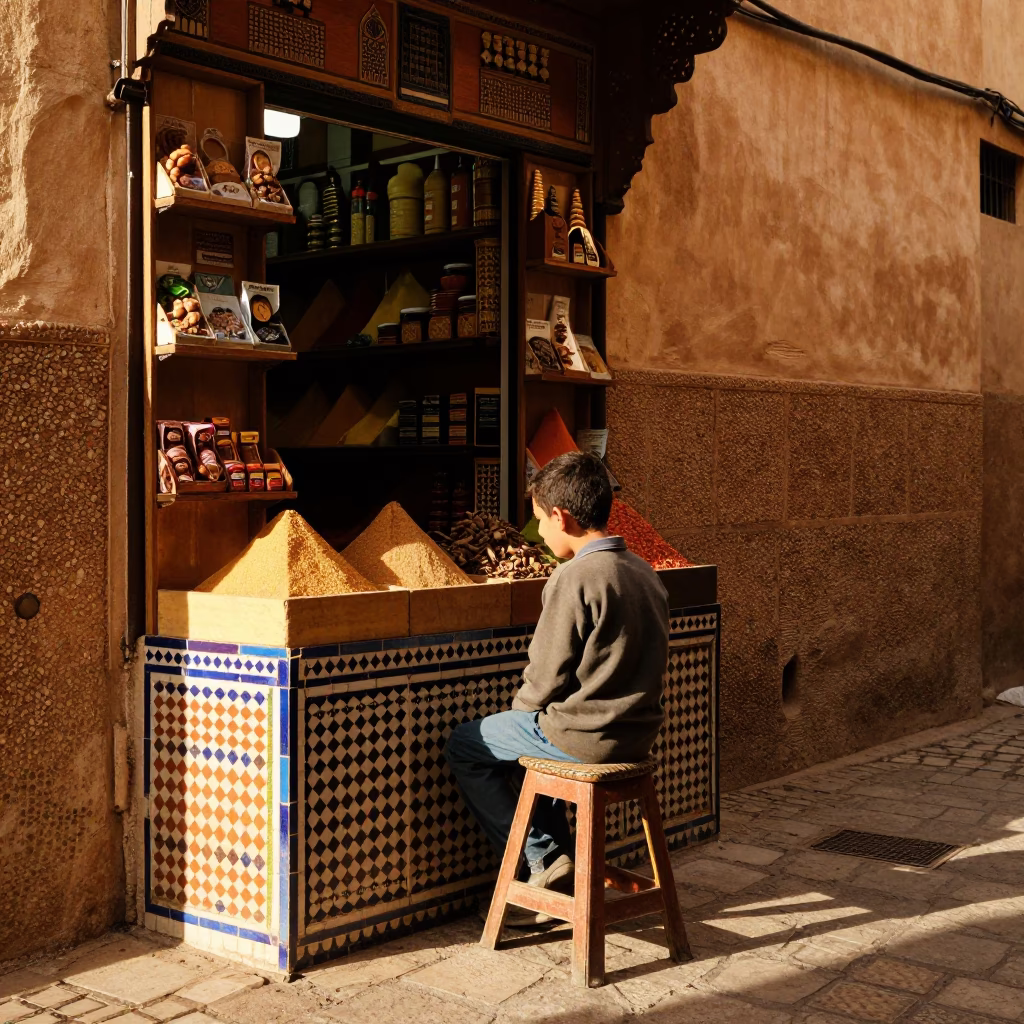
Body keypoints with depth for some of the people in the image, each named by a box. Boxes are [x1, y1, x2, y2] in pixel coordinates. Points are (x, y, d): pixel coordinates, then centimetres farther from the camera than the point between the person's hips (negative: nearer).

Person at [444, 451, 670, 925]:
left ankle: (544, 862, 9)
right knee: (532, 731, 33)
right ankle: (558, 858, 27)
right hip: (639, 732, 8)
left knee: (463, 744, 12)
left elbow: (547, 677, -16)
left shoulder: (574, 577, -20)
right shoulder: (644, 572, 7)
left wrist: (522, 706, 6)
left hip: (587, 735, -8)